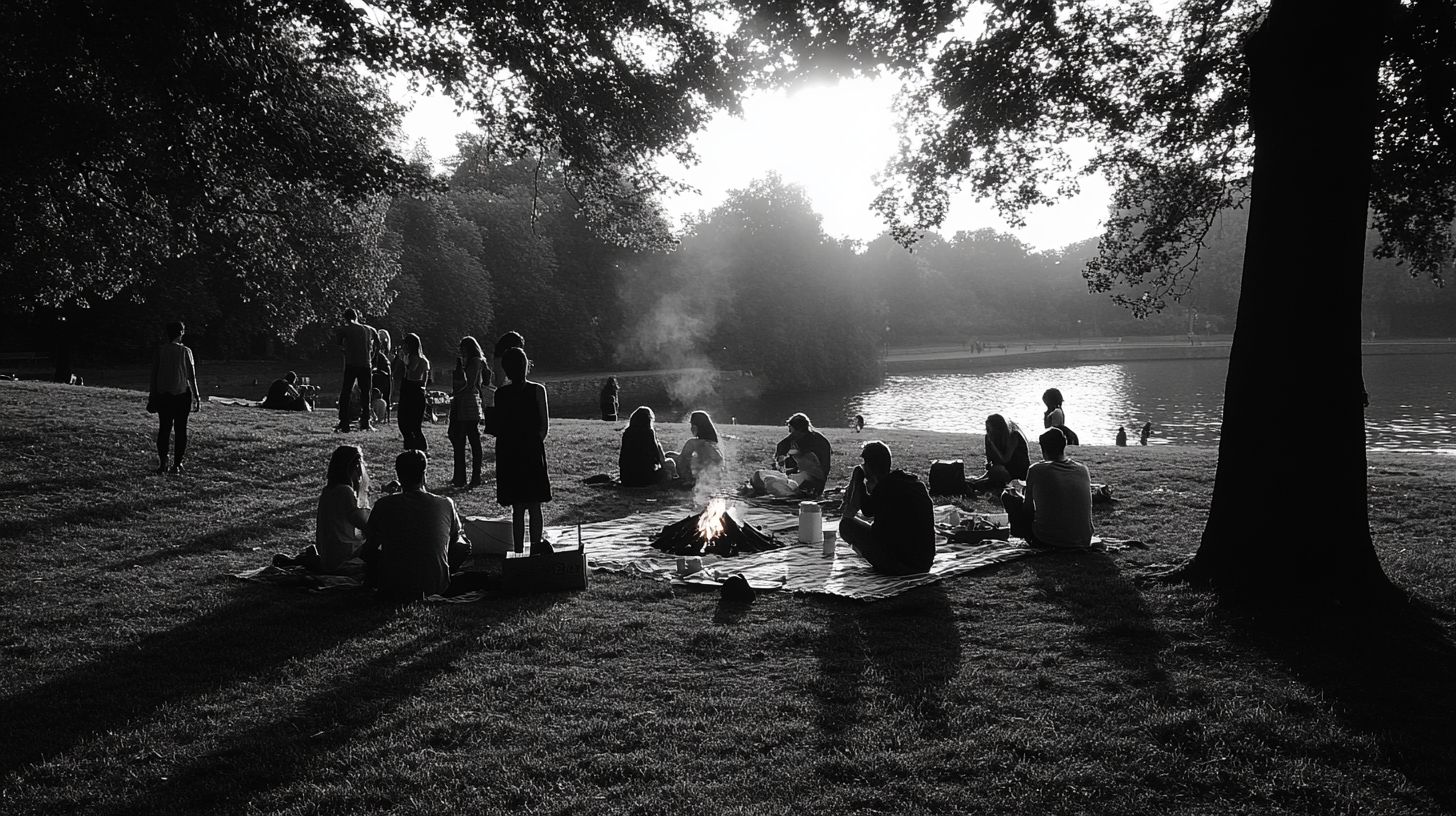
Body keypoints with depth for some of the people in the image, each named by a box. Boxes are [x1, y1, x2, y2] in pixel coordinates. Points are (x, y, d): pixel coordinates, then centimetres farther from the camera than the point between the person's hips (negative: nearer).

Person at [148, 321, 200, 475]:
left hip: (163, 394, 1)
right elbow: (192, 376, -2)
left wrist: (153, 394, 9)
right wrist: (196, 395, 6)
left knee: (164, 428, 6)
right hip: (182, 393, -1)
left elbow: (154, 373, 2)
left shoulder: (160, 350, 0)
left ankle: (162, 464, 0)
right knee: (181, 429, 5)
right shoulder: (185, 351, -4)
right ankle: (177, 464, 4)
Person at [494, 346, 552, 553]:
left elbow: (498, 428, 1)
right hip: (533, 454, -2)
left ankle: (519, 552, 7)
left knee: (517, 508, 7)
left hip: (508, 456, 2)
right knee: (534, 507, 6)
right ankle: (536, 547, 4)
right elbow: (544, 426, -6)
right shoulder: (537, 390, -6)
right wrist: (535, 443, 8)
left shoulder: (500, 393, 0)